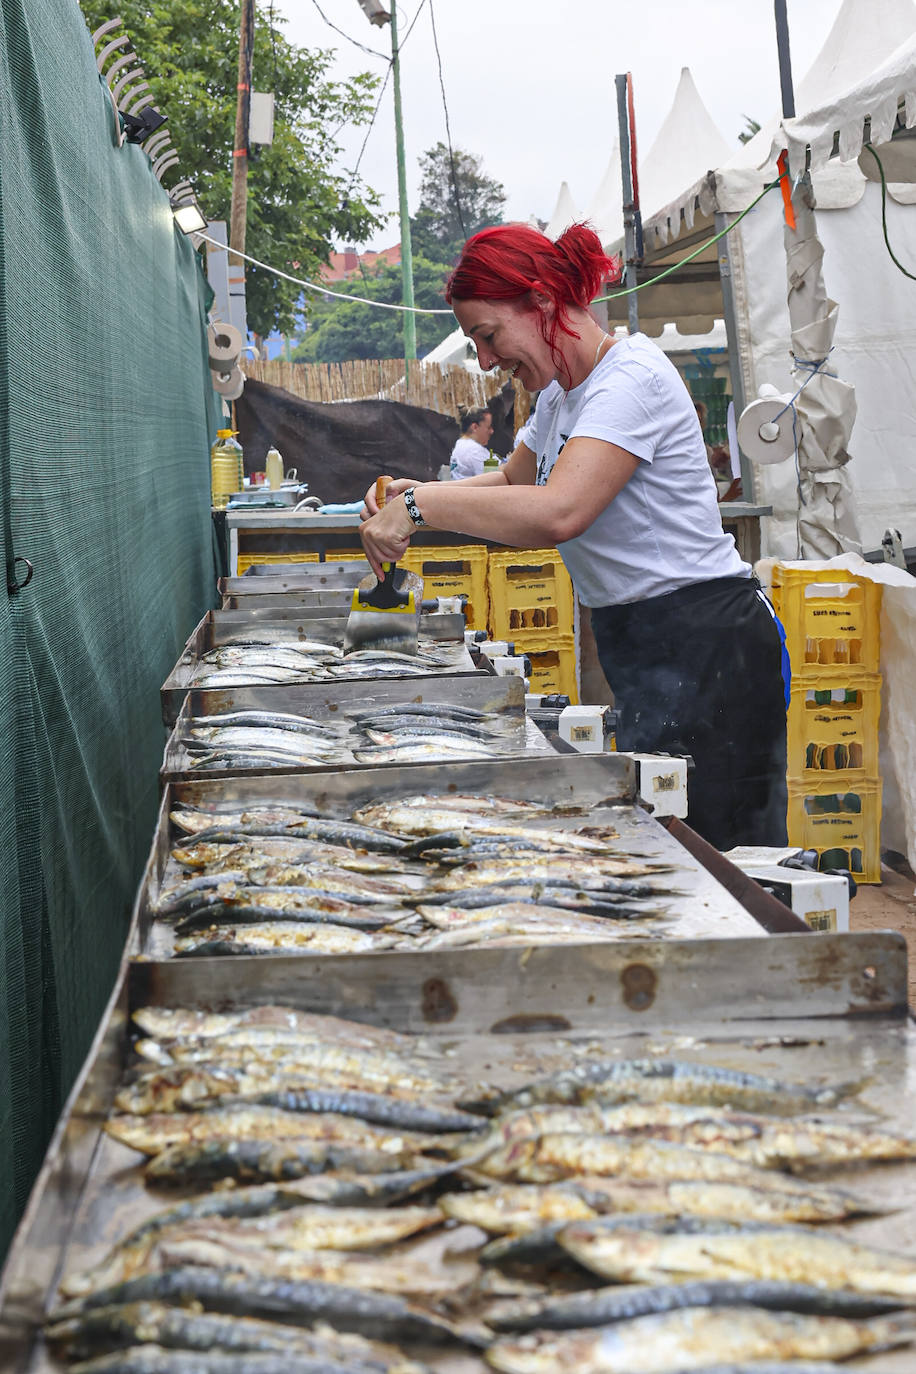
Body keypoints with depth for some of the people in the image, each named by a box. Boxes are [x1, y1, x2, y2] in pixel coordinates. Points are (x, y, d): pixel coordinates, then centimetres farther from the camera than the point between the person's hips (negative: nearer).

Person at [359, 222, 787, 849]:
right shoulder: (562, 392, 14)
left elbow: (558, 512, -30)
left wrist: (422, 507, -24)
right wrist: (423, 492, 10)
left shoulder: (633, 378, -17)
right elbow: (515, 480, 29)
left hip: (705, 649, -10)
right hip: (642, 644, 10)